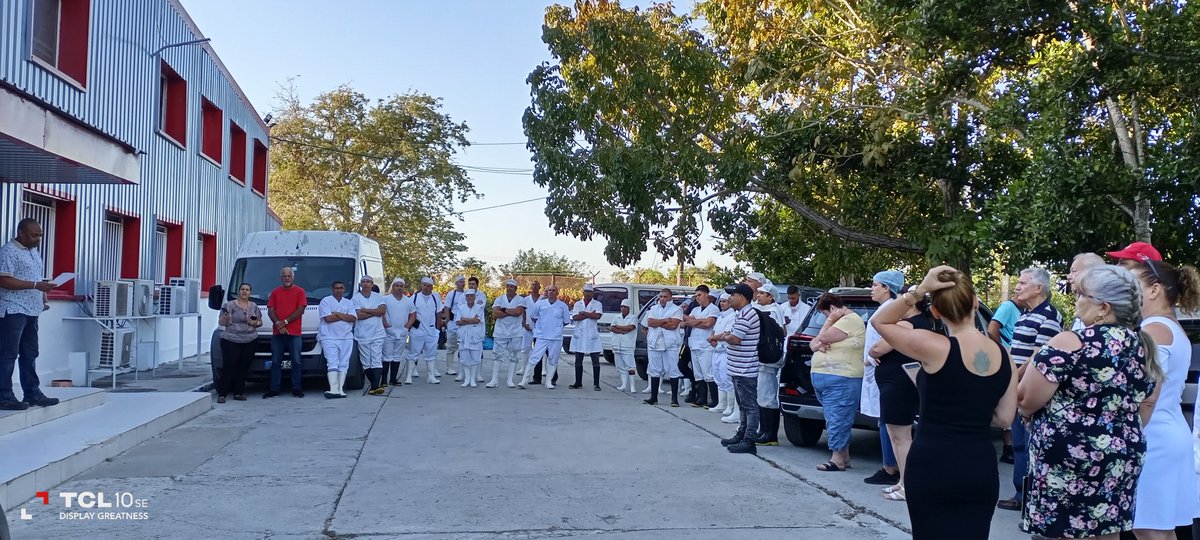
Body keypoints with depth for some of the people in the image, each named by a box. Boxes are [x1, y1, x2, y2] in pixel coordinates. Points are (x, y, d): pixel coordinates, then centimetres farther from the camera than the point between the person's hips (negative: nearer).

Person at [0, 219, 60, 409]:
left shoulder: (34, 252, 18)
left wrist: (44, 300, 9)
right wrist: (35, 285, -23)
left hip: (31, 311, 9)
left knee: (30, 354, 11)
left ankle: (32, 393, 16)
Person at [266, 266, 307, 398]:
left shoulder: (300, 292, 5)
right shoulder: (275, 292, 14)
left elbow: (300, 310, -4)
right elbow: (270, 311, 6)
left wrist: (285, 322, -11)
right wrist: (279, 324, -10)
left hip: (294, 333, -3)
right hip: (277, 333, 3)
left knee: (296, 361, -2)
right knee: (276, 362, 5)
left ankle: (296, 388, 5)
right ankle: (274, 389, 9)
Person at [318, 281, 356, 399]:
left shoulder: (349, 303, 15)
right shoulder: (325, 301, 3)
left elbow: (353, 318, -1)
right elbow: (328, 318, -11)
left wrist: (337, 314, -9)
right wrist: (345, 316, -3)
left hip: (346, 338, 4)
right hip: (329, 338, -4)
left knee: (344, 364, 1)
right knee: (332, 364, -11)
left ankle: (340, 389, 3)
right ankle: (334, 389, -19)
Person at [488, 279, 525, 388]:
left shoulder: (521, 300, 2)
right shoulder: (499, 299, 6)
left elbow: (518, 312, -17)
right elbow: (495, 314, -8)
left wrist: (504, 310, -9)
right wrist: (511, 312, -11)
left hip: (515, 333, -1)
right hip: (500, 332, 1)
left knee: (513, 356, 3)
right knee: (497, 355, -1)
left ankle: (510, 380, 11)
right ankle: (494, 380, 2)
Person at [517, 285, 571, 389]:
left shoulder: (563, 306, 3)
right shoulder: (540, 304, 3)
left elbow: (566, 321, 11)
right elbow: (533, 316, 17)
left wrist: (556, 326, 11)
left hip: (556, 338, 1)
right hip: (541, 336, -1)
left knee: (553, 361, 6)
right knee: (534, 359, -5)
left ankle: (549, 382, 15)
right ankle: (524, 381, -3)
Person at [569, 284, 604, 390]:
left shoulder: (597, 304, 4)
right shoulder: (577, 304, 10)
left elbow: (597, 316, -14)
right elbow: (575, 317, -5)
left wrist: (583, 313, -10)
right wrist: (590, 314, -11)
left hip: (592, 335, -2)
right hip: (579, 335, 3)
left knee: (595, 361, -3)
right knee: (578, 361, 6)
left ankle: (596, 384, -1)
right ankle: (578, 383, 13)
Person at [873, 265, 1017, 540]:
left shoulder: (935, 347, -16)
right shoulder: (1004, 358, 1)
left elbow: (879, 321, -4)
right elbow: (1004, 419, 6)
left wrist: (918, 290, -11)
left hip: (932, 466, -4)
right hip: (982, 469, 5)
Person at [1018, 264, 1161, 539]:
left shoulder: (1069, 344, -17)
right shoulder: (1144, 346, 5)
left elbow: (1025, 400, -12)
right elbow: (1145, 407, 15)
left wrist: (1035, 414, 9)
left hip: (1068, 460, -7)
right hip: (1122, 461, 8)